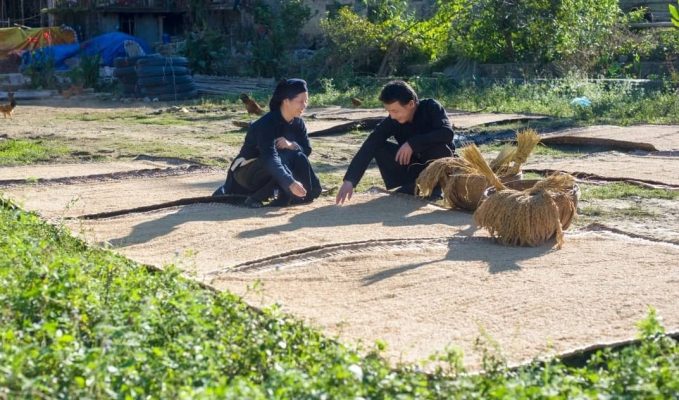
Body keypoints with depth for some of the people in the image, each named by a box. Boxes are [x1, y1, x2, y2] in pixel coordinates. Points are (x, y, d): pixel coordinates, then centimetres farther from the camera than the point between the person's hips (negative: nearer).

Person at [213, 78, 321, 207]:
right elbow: (270, 159, -40)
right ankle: (255, 198, -20)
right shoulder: (267, 124, -28)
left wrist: (291, 145, -24)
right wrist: (290, 183, -54)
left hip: (271, 172, 7)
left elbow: (307, 149, -1)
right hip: (247, 173, -7)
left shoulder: (297, 123, -5)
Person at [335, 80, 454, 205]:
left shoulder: (431, 107, -23)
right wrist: (349, 180, -35)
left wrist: (412, 143, -39)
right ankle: (415, 186, -10)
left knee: (439, 146, -36)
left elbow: (447, 133, -39)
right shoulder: (392, 121, -16)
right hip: (414, 166, 4)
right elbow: (369, 147, -24)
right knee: (379, 148, -18)